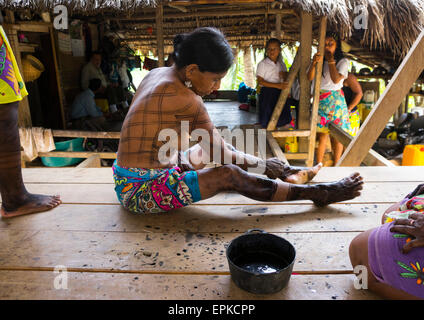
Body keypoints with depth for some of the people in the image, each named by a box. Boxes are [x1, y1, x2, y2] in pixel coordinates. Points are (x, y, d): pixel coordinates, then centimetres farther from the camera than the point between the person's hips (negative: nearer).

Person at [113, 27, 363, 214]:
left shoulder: (157, 75, 4)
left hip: (131, 183, 10)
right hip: (142, 192, -9)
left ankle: (282, 173, 24)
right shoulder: (185, 99, -24)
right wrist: (263, 164, 0)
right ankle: (316, 193, -2)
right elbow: (223, 153, -15)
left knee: (208, 150, 15)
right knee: (229, 175, -18)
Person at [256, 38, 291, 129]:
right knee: (268, 123, -4)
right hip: (267, 93, -5)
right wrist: (277, 85, -21)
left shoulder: (281, 64, 12)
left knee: (281, 121, 6)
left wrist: (284, 75, -7)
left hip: (280, 94, 5)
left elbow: (287, 80, 20)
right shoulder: (262, 64, -4)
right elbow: (260, 81, -13)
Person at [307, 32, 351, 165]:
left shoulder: (343, 61, 1)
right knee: (322, 134, -1)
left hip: (336, 100, -1)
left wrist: (331, 61, -12)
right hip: (320, 100, 1)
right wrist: (314, 63, -23)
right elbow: (310, 78, -7)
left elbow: (336, 79, -16)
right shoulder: (319, 59, 9)